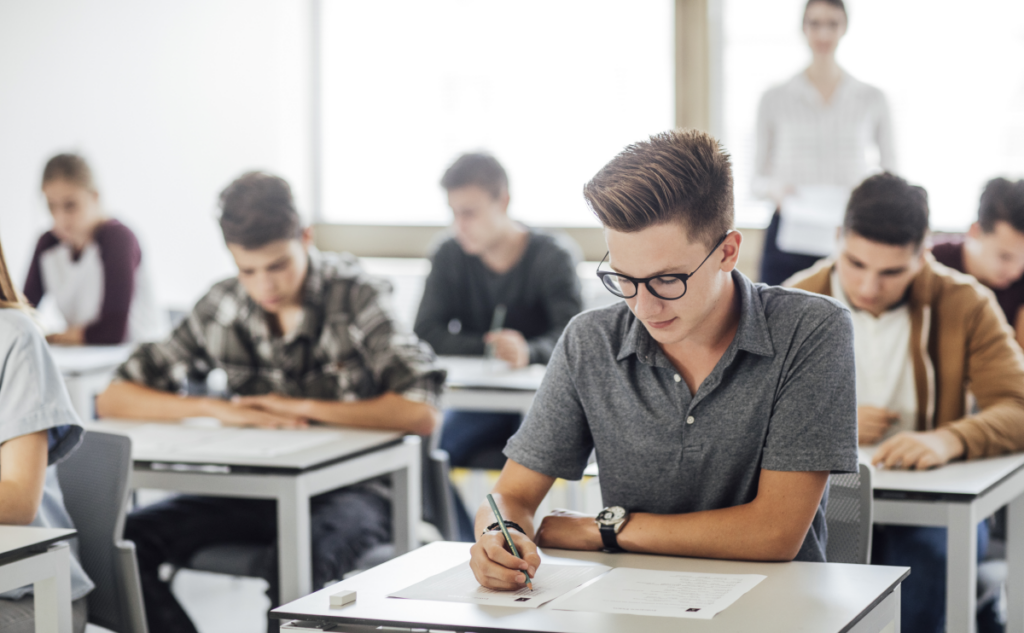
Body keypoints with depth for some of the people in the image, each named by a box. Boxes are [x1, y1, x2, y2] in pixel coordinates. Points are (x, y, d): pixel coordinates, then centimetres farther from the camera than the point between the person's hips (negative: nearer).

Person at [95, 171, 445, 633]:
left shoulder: (355, 296, -8)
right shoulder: (222, 309, 3)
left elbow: (422, 414, -20)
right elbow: (113, 400, 4)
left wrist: (303, 407, -16)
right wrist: (217, 409, -12)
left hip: (350, 487, -4)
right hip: (256, 490, 5)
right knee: (124, 542, -19)